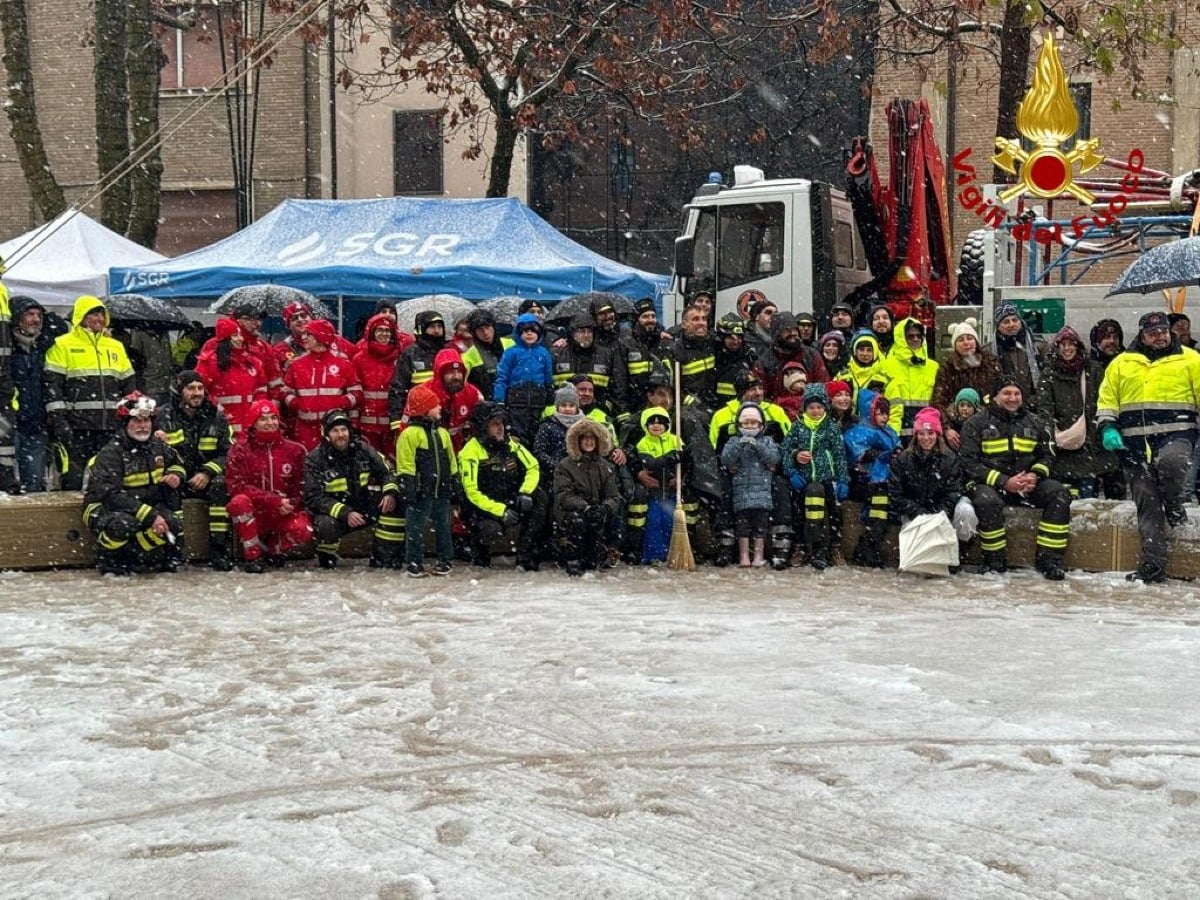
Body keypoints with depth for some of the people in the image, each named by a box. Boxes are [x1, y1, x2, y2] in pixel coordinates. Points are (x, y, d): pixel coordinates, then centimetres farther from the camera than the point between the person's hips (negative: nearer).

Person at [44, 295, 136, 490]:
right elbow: (52, 384, -5)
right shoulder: (62, 345, 1)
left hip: (111, 424, 5)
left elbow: (128, 384, 20)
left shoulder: (116, 346, 17)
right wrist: (58, 419, -14)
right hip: (76, 425, -5)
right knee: (75, 478, -5)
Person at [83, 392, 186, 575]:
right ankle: (108, 562, -10)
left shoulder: (157, 446, 4)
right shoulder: (110, 453, -19)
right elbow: (111, 495, -29)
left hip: (146, 507, 6)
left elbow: (175, 463, 25)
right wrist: (150, 516, -35)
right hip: (104, 510, -6)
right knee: (123, 523, -39)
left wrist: (176, 475, -3)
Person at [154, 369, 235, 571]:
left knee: (220, 483, -31)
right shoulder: (163, 416, 4)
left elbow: (228, 454, 3)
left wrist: (207, 473, -14)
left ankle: (218, 549, -27)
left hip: (205, 479, 1)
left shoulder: (216, 417, 7)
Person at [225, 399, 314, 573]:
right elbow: (236, 487, -13)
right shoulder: (239, 451, -3)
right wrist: (275, 501, -21)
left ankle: (272, 549, 5)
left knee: (303, 531, -30)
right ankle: (252, 556, -17)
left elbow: (302, 487, 7)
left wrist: (290, 504, -15)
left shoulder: (294, 450, 4)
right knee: (239, 501, -34)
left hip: (284, 514, 1)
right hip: (253, 515, -1)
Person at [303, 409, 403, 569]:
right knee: (326, 525, -37)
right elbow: (314, 498, -18)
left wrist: (390, 492, -20)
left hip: (366, 509, 4)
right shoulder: (315, 459, -13)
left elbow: (386, 471, 3)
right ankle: (326, 560, -2)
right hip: (336, 513, -4)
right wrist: (345, 513, -30)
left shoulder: (362, 448, -4)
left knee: (395, 503, -19)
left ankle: (384, 558, -10)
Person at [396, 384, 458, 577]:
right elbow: (405, 465, -12)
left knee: (443, 527, 13)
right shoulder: (410, 434, -10)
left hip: (442, 491, 6)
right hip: (421, 491, -6)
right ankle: (414, 563, 7)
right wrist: (409, 489, -16)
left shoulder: (442, 433, 12)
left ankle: (445, 560, 23)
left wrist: (454, 482, 15)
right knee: (416, 529, -1)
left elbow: (451, 461, 18)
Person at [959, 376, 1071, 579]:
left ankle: (1048, 557, -16)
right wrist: (1004, 482, -19)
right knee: (987, 500, -38)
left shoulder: (1031, 421, 13)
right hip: (990, 483, -4)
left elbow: (1045, 456, 17)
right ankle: (995, 561, -18)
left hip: (1027, 481, 4)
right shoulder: (977, 423, -1)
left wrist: (1035, 475, -7)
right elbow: (969, 464, -9)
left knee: (1059, 494, -20)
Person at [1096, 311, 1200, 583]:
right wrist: (1107, 428, -1)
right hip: (1135, 442, 2)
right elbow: (1107, 400, 15)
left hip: (1176, 435, -2)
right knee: (1146, 501, -2)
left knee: (1169, 462, -35)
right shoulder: (1122, 363, 15)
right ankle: (1152, 564, 0)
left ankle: (1174, 509, -5)